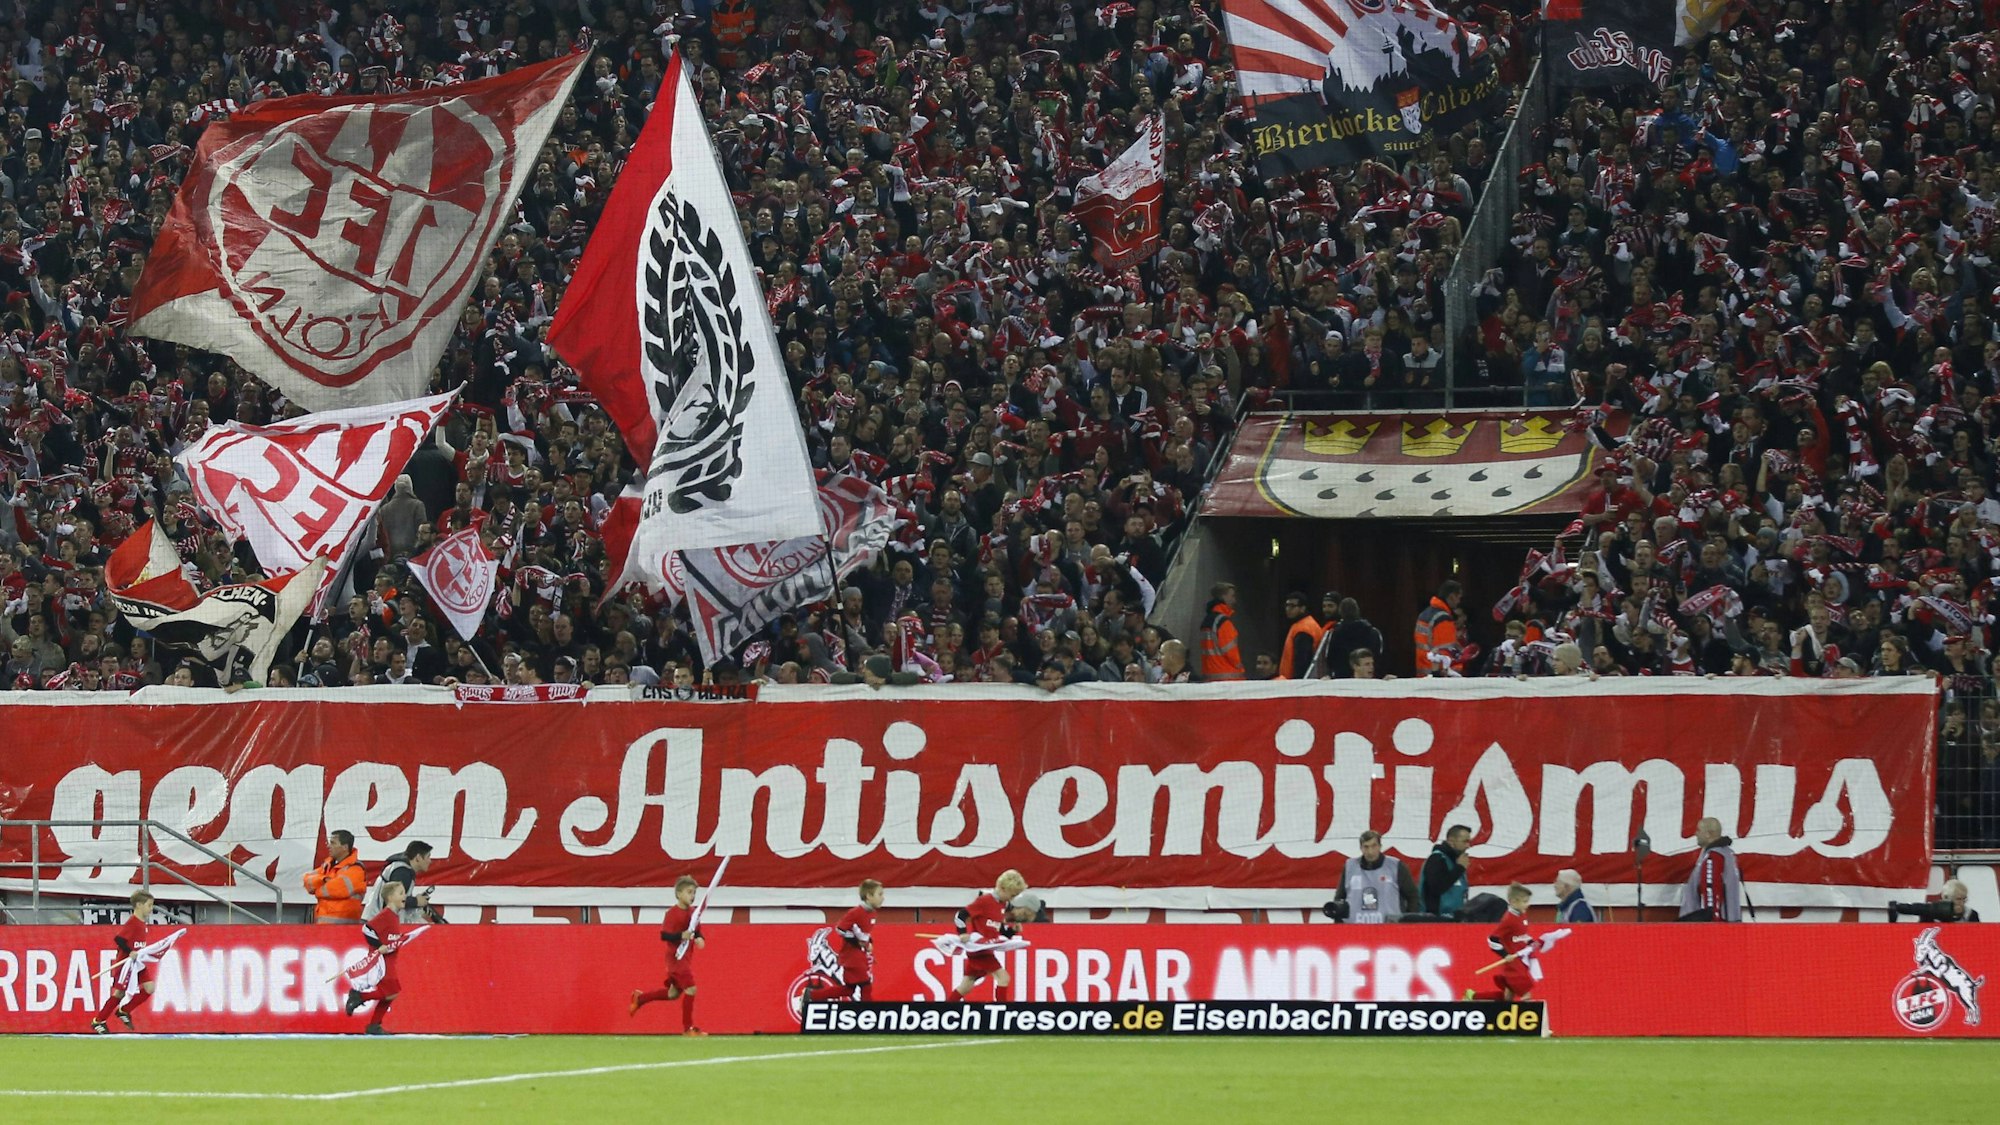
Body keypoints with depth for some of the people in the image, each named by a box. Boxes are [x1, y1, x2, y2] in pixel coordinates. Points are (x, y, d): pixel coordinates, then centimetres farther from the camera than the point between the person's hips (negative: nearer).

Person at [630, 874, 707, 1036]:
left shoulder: (692, 912, 8)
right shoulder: (672, 913, -15)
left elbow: (697, 931, 16)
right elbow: (664, 935, -19)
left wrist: (699, 938, -6)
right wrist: (681, 936, -32)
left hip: (686, 958, 9)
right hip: (676, 957, -9)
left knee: (673, 993, 17)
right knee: (690, 989, -13)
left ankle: (640, 998, 34)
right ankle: (687, 1027, -4)